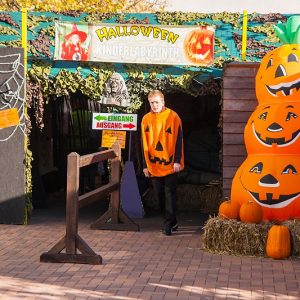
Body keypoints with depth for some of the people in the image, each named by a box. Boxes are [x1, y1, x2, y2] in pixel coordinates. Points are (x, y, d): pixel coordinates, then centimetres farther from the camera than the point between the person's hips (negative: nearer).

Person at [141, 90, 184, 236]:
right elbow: (144, 144, 11)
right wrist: (145, 165, 8)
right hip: (154, 165, 4)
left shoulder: (173, 117, -4)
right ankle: (171, 222, 17)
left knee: (169, 193, -5)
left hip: (170, 164, -4)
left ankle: (169, 223, -3)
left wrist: (177, 161, -11)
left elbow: (178, 140, -5)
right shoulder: (146, 119, 7)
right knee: (159, 195, 7)